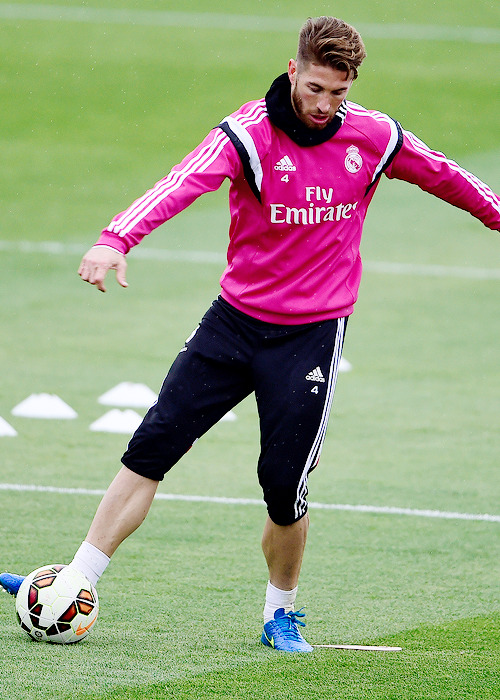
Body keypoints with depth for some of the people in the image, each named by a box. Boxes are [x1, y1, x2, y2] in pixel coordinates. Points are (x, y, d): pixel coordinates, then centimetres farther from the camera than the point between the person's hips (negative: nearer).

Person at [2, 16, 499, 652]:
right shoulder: (249, 134, -14)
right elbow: (183, 183, -32)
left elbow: (441, 175, 15)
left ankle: (280, 612, 22)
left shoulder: (373, 137, -4)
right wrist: (117, 239, -49)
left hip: (312, 333, 0)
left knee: (285, 486, -4)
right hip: (235, 319, 0)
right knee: (152, 446, -6)